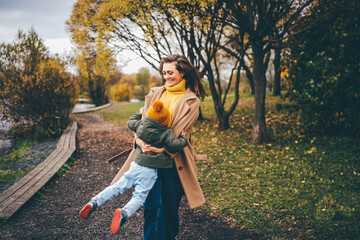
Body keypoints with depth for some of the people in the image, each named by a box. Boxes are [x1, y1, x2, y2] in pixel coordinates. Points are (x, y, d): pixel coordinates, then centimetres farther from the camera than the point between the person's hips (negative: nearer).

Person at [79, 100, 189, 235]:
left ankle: (94, 203, -1)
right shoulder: (165, 133, -11)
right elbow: (176, 145, -18)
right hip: (150, 170, -5)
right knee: (140, 196, -5)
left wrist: (139, 114, 41)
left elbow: (130, 122, 24)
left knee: (118, 187, 10)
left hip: (136, 164, 5)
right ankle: (124, 213, -31)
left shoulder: (140, 125, 5)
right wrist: (183, 138, 2)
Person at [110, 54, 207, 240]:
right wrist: (140, 139, -15)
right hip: (150, 153, 2)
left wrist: (161, 148, -21)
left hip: (173, 158, -2)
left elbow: (178, 131, -10)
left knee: (171, 202, 9)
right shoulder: (155, 93, 10)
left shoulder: (191, 100, 0)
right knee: (152, 203, -3)